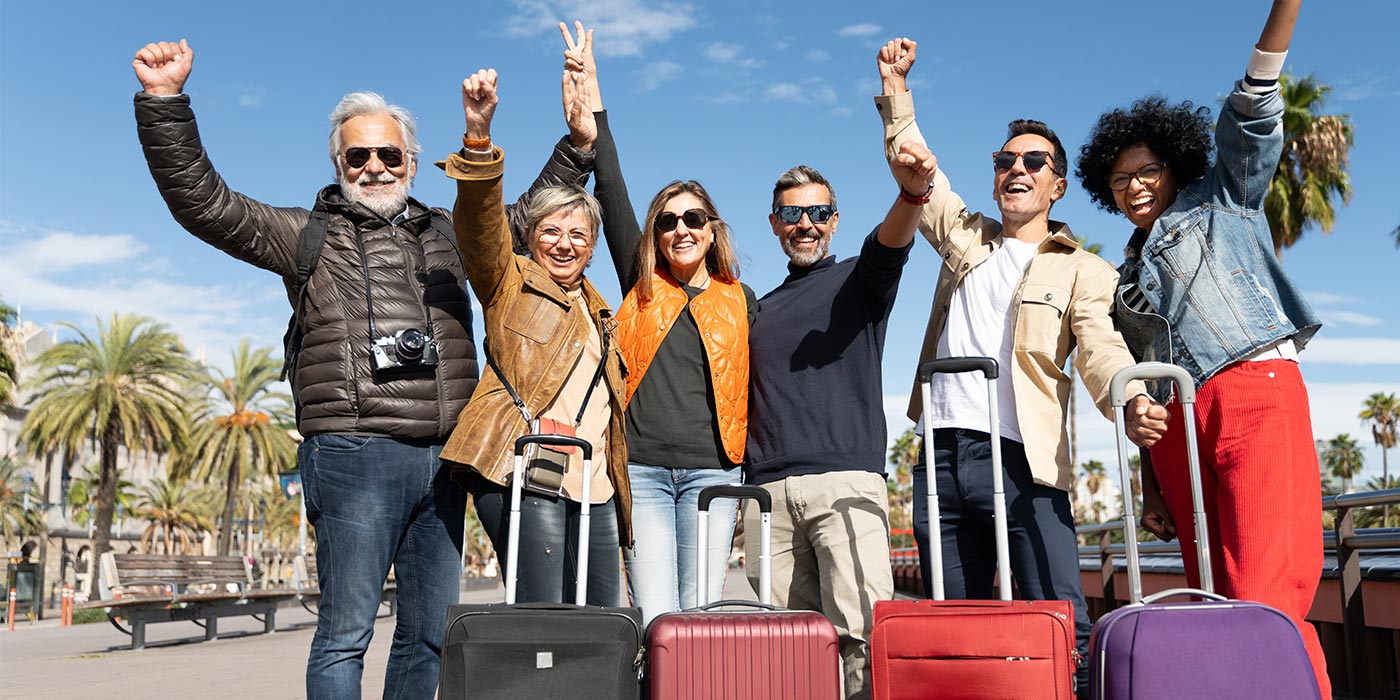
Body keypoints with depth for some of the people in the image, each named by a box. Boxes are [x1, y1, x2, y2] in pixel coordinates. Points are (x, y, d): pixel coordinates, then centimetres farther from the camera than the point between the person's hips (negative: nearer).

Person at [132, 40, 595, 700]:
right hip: (354, 455, -4)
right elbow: (203, 202, 0)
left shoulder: (448, 233, 19)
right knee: (345, 632, -3)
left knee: (430, 633, 10)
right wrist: (164, 100, -9)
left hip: (442, 459, 5)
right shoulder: (309, 234, 8)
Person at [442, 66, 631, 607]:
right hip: (527, 476, -6)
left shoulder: (596, 308, 25)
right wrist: (478, 136, -25)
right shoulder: (510, 282, 6)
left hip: (594, 485, 7)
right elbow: (479, 221, -9)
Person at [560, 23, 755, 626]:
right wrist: (590, 87, 5)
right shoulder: (641, 289, 11)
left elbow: (757, 386, 15)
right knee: (654, 619, -7)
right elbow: (611, 191, 7)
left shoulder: (741, 302, 12)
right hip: (642, 469, 0)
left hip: (712, 470, 0)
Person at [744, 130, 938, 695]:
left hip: (845, 479, -4)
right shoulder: (762, 309, 25)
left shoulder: (858, 280, 12)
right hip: (767, 490, 4)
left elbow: (891, 244, -12)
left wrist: (912, 193, -34)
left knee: (861, 636, -15)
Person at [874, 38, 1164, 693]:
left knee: (1062, 626, -11)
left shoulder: (1083, 269, 8)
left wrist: (1130, 398, -28)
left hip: (1023, 462, -4)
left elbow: (1100, 347, -7)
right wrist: (895, 89, 16)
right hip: (942, 455, 4)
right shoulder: (967, 238, 20)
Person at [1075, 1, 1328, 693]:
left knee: (1268, 599, -19)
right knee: (1218, 602, -1)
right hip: (1177, 424, 5)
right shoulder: (1122, 279, 26)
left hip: (1256, 390, -5)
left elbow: (1252, 115, 4)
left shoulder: (1221, 202, 18)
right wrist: (1152, 485, 19)